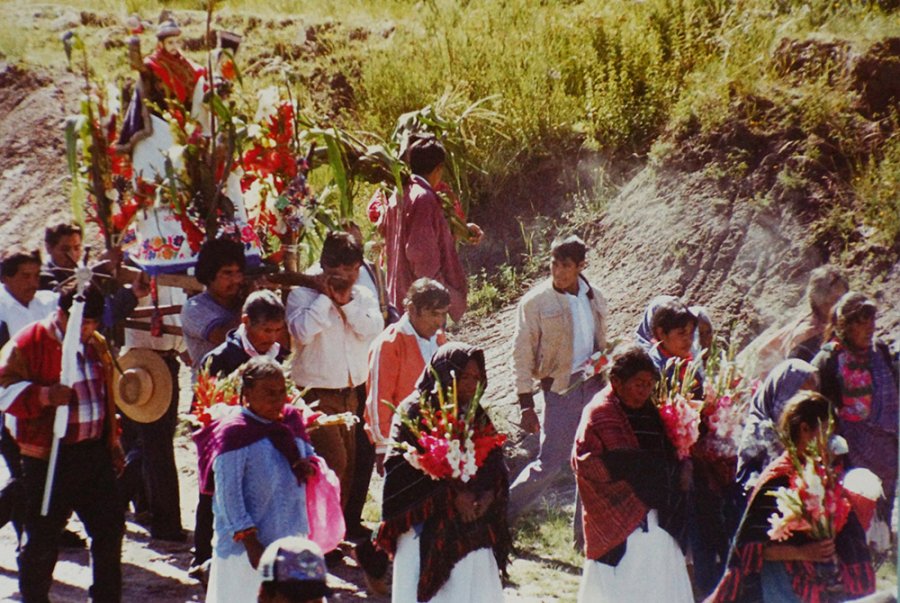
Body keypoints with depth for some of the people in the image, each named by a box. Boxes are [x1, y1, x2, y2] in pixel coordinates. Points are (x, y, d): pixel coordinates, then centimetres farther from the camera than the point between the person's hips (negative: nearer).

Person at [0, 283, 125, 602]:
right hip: (48, 457, -6)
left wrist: (113, 442, 23)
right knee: (43, 536, -2)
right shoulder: (29, 343, -10)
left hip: (93, 453, 6)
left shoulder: (97, 345, 13)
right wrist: (43, 396, -33)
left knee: (110, 527, 10)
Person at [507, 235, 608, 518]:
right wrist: (526, 405, -10)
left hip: (593, 386, 5)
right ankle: (503, 513, 9)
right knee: (550, 463, -8)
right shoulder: (535, 302, -10)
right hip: (561, 389, -5)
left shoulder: (594, 299, 6)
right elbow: (522, 356, -7)